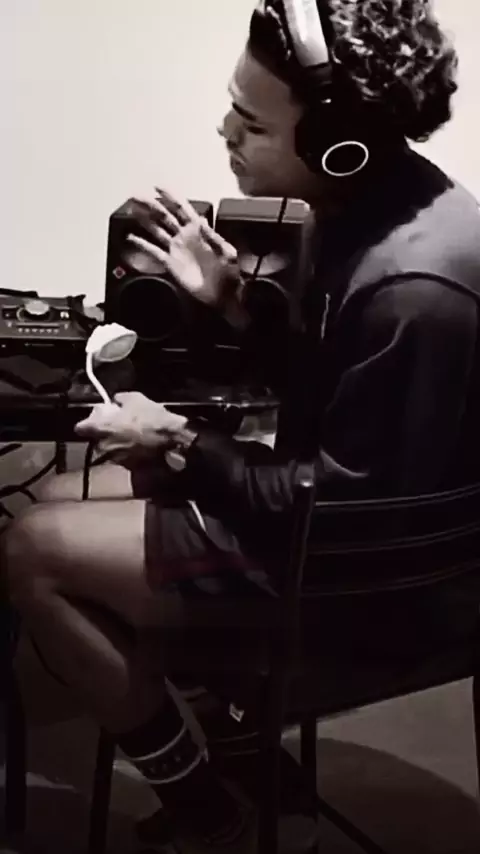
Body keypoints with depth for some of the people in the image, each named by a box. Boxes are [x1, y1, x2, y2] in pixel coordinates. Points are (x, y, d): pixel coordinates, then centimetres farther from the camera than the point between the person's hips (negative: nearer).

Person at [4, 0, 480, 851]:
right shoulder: (365, 202, -3)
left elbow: (343, 506, -24)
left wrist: (181, 446, -15)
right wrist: (230, 296, -2)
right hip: (328, 498, 10)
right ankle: (230, 735, 21)